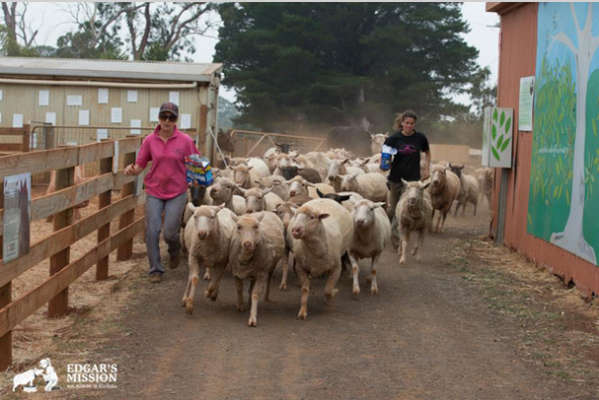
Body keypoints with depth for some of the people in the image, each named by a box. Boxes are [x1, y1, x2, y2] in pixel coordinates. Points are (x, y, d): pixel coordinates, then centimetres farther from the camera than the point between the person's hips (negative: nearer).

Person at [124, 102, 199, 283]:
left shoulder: (185, 141, -4)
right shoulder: (150, 140, 0)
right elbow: (140, 165, 4)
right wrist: (132, 169, -17)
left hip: (177, 193, -1)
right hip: (154, 192, 2)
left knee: (170, 233, -4)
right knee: (152, 230, -4)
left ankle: (174, 251, 33)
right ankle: (155, 269, 10)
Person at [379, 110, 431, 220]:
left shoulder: (420, 138, -1)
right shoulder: (394, 138, -4)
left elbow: (427, 153, 17)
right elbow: (386, 156, 5)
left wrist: (426, 169, 8)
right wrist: (385, 163, -17)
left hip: (414, 178, 0)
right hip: (396, 178, 0)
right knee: (392, 209, 3)